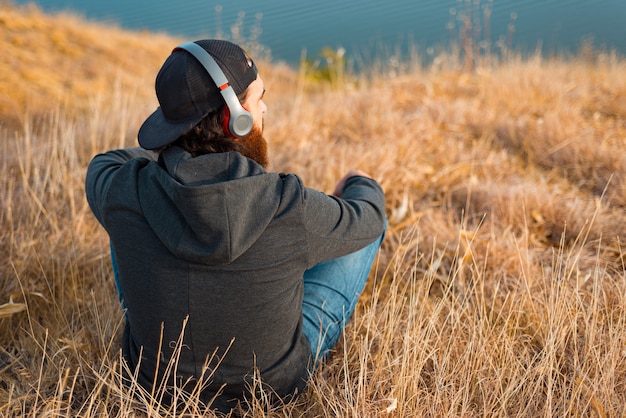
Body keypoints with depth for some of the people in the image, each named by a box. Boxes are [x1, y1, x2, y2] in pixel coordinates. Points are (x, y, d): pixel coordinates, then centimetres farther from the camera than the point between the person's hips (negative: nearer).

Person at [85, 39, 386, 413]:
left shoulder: (126, 192, -25)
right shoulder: (290, 208, -32)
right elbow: (366, 218, -8)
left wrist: (168, 157, 16)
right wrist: (362, 185, 15)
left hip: (155, 377, 3)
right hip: (275, 385, -2)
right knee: (370, 219, 11)